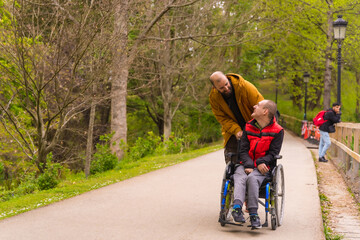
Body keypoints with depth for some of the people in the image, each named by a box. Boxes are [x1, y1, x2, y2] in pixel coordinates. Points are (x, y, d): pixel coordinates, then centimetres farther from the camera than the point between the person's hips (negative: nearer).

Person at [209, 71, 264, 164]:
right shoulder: (213, 97, -13)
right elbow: (222, 118, -9)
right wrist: (236, 130, -25)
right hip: (232, 130, 2)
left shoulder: (245, 86, -23)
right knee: (231, 160, -4)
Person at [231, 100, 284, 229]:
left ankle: (253, 213, -35)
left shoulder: (277, 131, 2)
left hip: (263, 167, -3)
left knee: (252, 178, -35)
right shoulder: (248, 127, 14)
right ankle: (237, 207, -50)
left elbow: (273, 154, -2)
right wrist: (248, 165, -13)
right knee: (240, 178, -31)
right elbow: (243, 150, 6)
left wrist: (260, 163, -20)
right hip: (245, 165, 3)